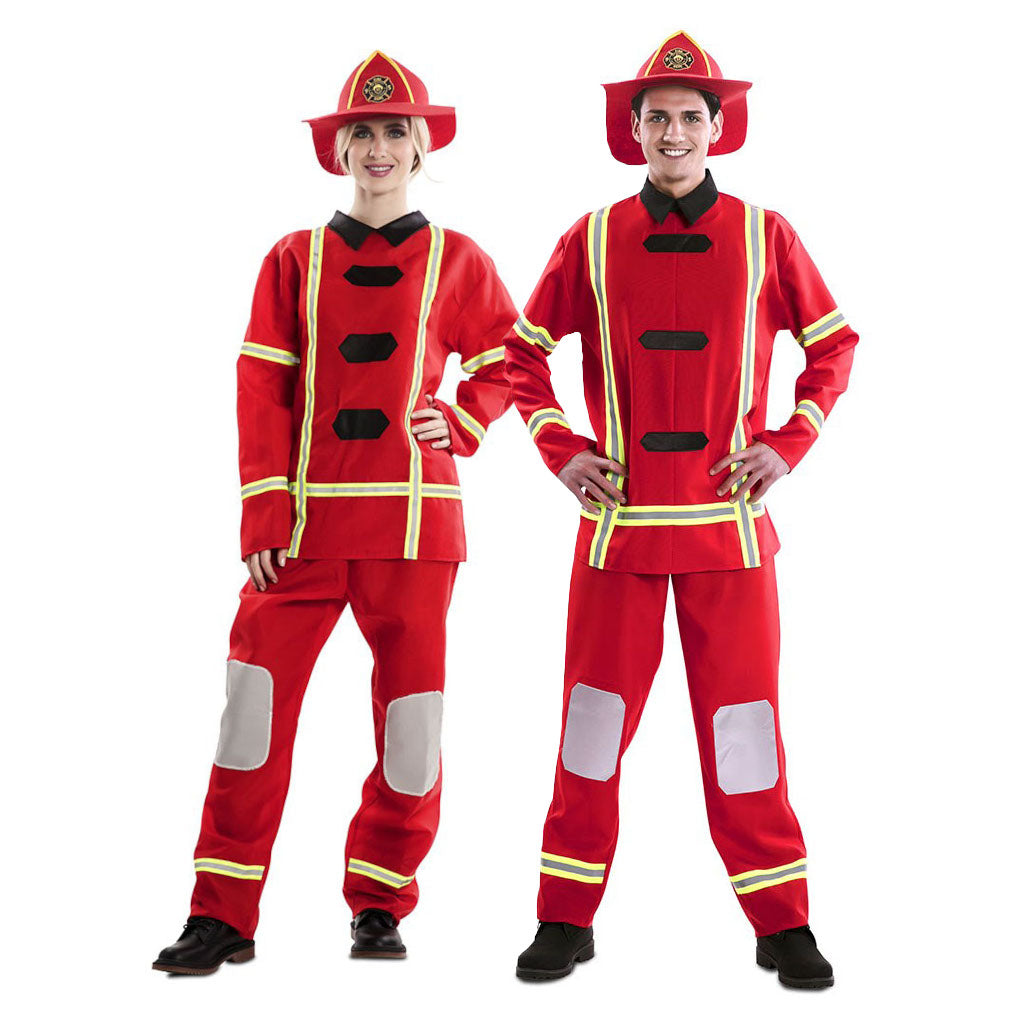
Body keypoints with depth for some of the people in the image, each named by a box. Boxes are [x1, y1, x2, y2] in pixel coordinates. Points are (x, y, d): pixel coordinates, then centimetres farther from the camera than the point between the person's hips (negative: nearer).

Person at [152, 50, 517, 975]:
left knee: (412, 710, 1)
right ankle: (224, 917, 4)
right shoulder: (295, 261, 9)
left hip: (413, 517, 0)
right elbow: (261, 391, 4)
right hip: (306, 518, 0)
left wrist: (461, 424, -3)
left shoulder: (457, 262, 8)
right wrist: (263, 515, -4)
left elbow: (507, 365, 16)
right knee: (257, 698, -5)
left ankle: (380, 906, 18)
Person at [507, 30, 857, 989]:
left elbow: (834, 344, 11)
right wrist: (558, 448, 2)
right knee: (596, 712, 4)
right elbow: (523, 351, 13)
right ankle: (567, 918, 14)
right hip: (620, 517, 1)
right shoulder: (592, 241, 4)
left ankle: (781, 924, 12)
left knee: (742, 712, 2)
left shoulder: (764, 237, 3)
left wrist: (789, 444, 0)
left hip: (729, 519, 0)